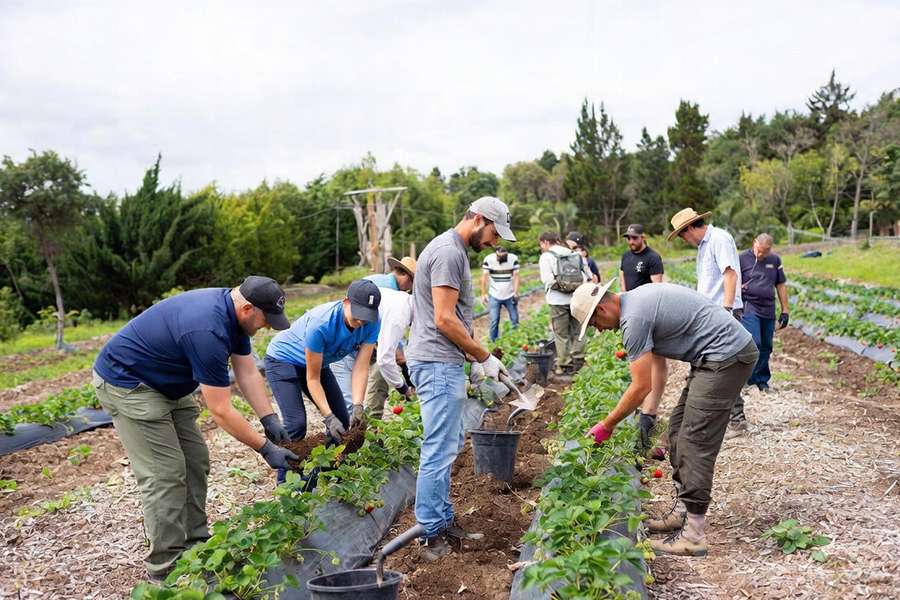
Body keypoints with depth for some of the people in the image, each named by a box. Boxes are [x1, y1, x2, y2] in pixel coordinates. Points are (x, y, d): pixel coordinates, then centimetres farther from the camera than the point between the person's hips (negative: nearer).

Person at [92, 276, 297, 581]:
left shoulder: (233, 312, -6)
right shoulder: (208, 330, -35)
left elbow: (248, 374, 0)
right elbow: (220, 411, -29)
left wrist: (270, 419, -8)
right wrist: (266, 448, -22)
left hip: (166, 384, 10)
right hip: (126, 382, -10)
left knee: (196, 462, 8)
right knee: (165, 475, -10)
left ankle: (196, 545, 19)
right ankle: (167, 568, 1)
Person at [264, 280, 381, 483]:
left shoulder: (371, 323, -23)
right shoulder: (321, 323, -38)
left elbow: (361, 367, -22)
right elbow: (313, 379, -30)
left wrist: (357, 406, -35)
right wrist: (329, 417, -36)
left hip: (318, 361, 6)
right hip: (283, 359, -6)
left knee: (343, 421, 1)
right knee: (296, 424, -21)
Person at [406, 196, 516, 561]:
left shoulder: (453, 251, 18)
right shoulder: (449, 253, -15)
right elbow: (445, 320, -20)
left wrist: (475, 359, 16)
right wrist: (484, 357, -10)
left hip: (442, 363, 11)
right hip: (438, 365, -11)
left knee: (448, 446, 17)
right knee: (439, 451, -5)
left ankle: (443, 521, 26)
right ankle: (432, 534, 3)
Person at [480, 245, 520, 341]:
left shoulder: (513, 259, -9)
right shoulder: (488, 259, -12)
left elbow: (516, 276, -6)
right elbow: (484, 277, -10)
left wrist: (516, 293, -12)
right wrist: (483, 294, -12)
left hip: (510, 296, 1)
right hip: (494, 296, -1)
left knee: (515, 320, 6)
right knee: (494, 321, -1)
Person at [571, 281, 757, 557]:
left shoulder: (634, 319, -18)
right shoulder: (637, 299, 12)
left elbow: (641, 387, -13)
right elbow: (657, 360, 18)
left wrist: (606, 426, -3)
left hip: (727, 355, -10)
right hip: (726, 353, 10)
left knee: (696, 441, -9)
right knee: (679, 430, 13)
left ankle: (694, 534, -4)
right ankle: (683, 511, 21)